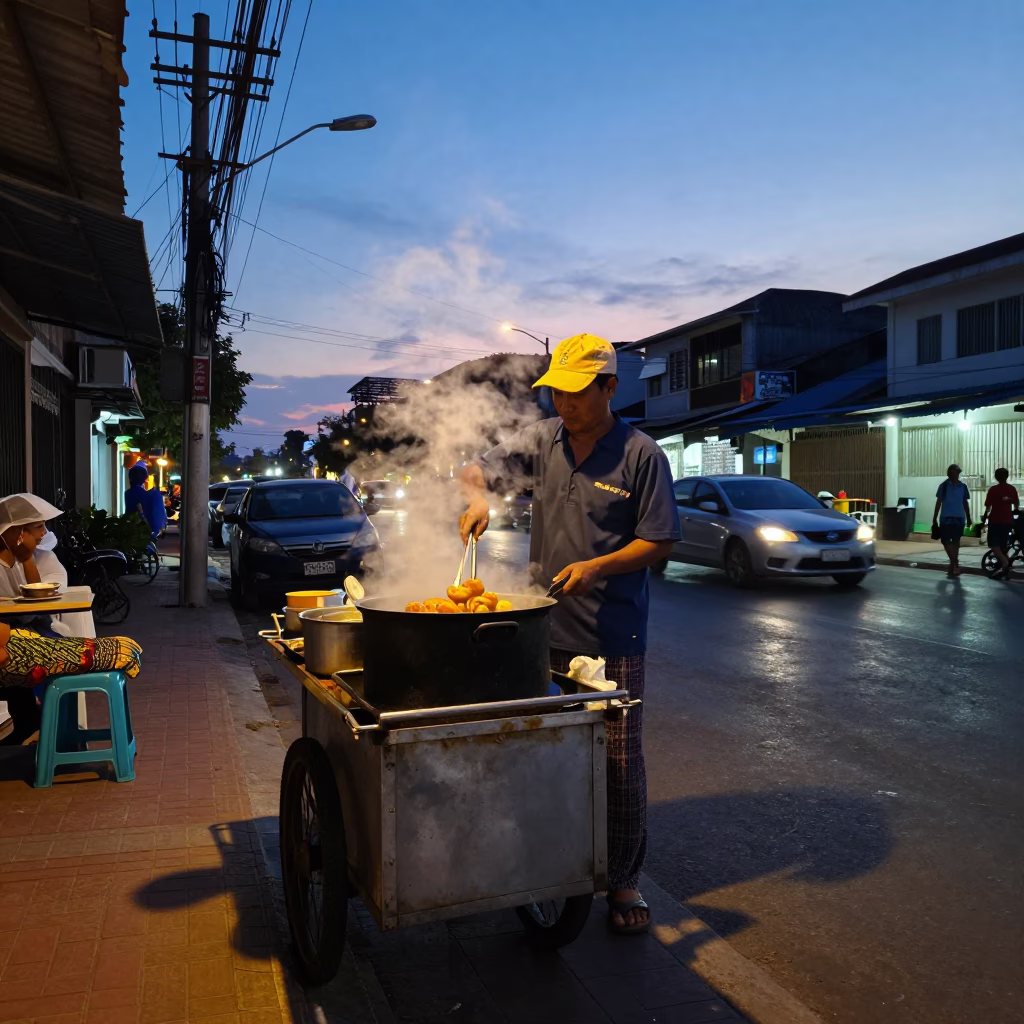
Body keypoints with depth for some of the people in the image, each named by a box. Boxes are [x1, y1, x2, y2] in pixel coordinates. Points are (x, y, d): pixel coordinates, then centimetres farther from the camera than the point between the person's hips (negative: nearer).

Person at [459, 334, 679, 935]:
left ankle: (623, 880, 21)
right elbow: (476, 470, 11)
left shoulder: (641, 454, -5)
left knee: (620, 763, 3)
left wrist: (597, 567, -18)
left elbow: (659, 543, -4)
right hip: (545, 630, 4)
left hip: (613, 640, -4)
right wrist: (478, 496, -12)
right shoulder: (543, 440, 6)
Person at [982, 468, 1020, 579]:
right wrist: (1015, 511, 37)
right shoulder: (1012, 489, 4)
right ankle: (1006, 571, 12)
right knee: (1004, 546, 12)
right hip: (1007, 521, 4)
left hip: (995, 520, -4)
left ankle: (1005, 563, -23)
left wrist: (985, 516, 5)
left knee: (994, 544, -1)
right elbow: (1017, 504, 16)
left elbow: (988, 506, -10)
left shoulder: (993, 489, -8)